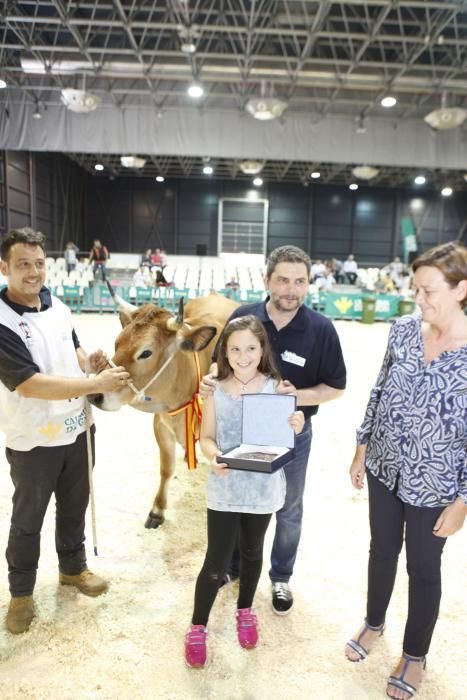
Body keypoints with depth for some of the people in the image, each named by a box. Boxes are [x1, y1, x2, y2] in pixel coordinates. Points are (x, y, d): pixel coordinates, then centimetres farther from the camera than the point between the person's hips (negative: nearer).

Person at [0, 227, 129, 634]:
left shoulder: (58, 306, 0)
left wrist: (90, 361, -7)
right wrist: (96, 384, -30)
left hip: (76, 429, 6)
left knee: (74, 506, 22)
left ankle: (73, 568, 45)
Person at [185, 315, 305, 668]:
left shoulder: (275, 388, -7)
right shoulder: (216, 391, -6)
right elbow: (206, 437, -2)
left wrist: (295, 428, -24)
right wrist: (214, 457, -22)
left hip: (263, 488, 1)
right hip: (225, 489, -1)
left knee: (252, 552, 22)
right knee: (216, 562, 5)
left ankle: (245, 610, 48)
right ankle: (197, 628, 29)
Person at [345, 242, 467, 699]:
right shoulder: (403, 331, -7)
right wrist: (361, 450, 8)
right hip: (385, 468, 4)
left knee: (423, 568, 17)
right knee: (382, 549, 23)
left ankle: (415, 654, 42)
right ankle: (373, 623, 49)